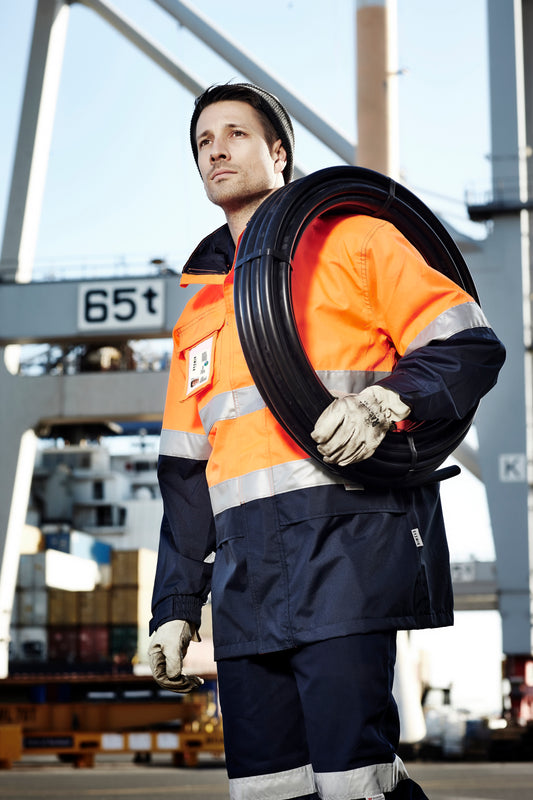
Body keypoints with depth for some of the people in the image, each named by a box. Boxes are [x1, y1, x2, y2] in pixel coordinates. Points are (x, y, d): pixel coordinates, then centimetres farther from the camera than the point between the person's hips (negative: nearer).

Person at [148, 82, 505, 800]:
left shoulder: (352, 240, 9)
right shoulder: (200, 304, 25)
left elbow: (473, 348, 2)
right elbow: (185, 469, 24)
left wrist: (383, 404, -17)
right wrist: (174, 608, 18)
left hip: (346, 546, -6)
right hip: (245, 572, 6)